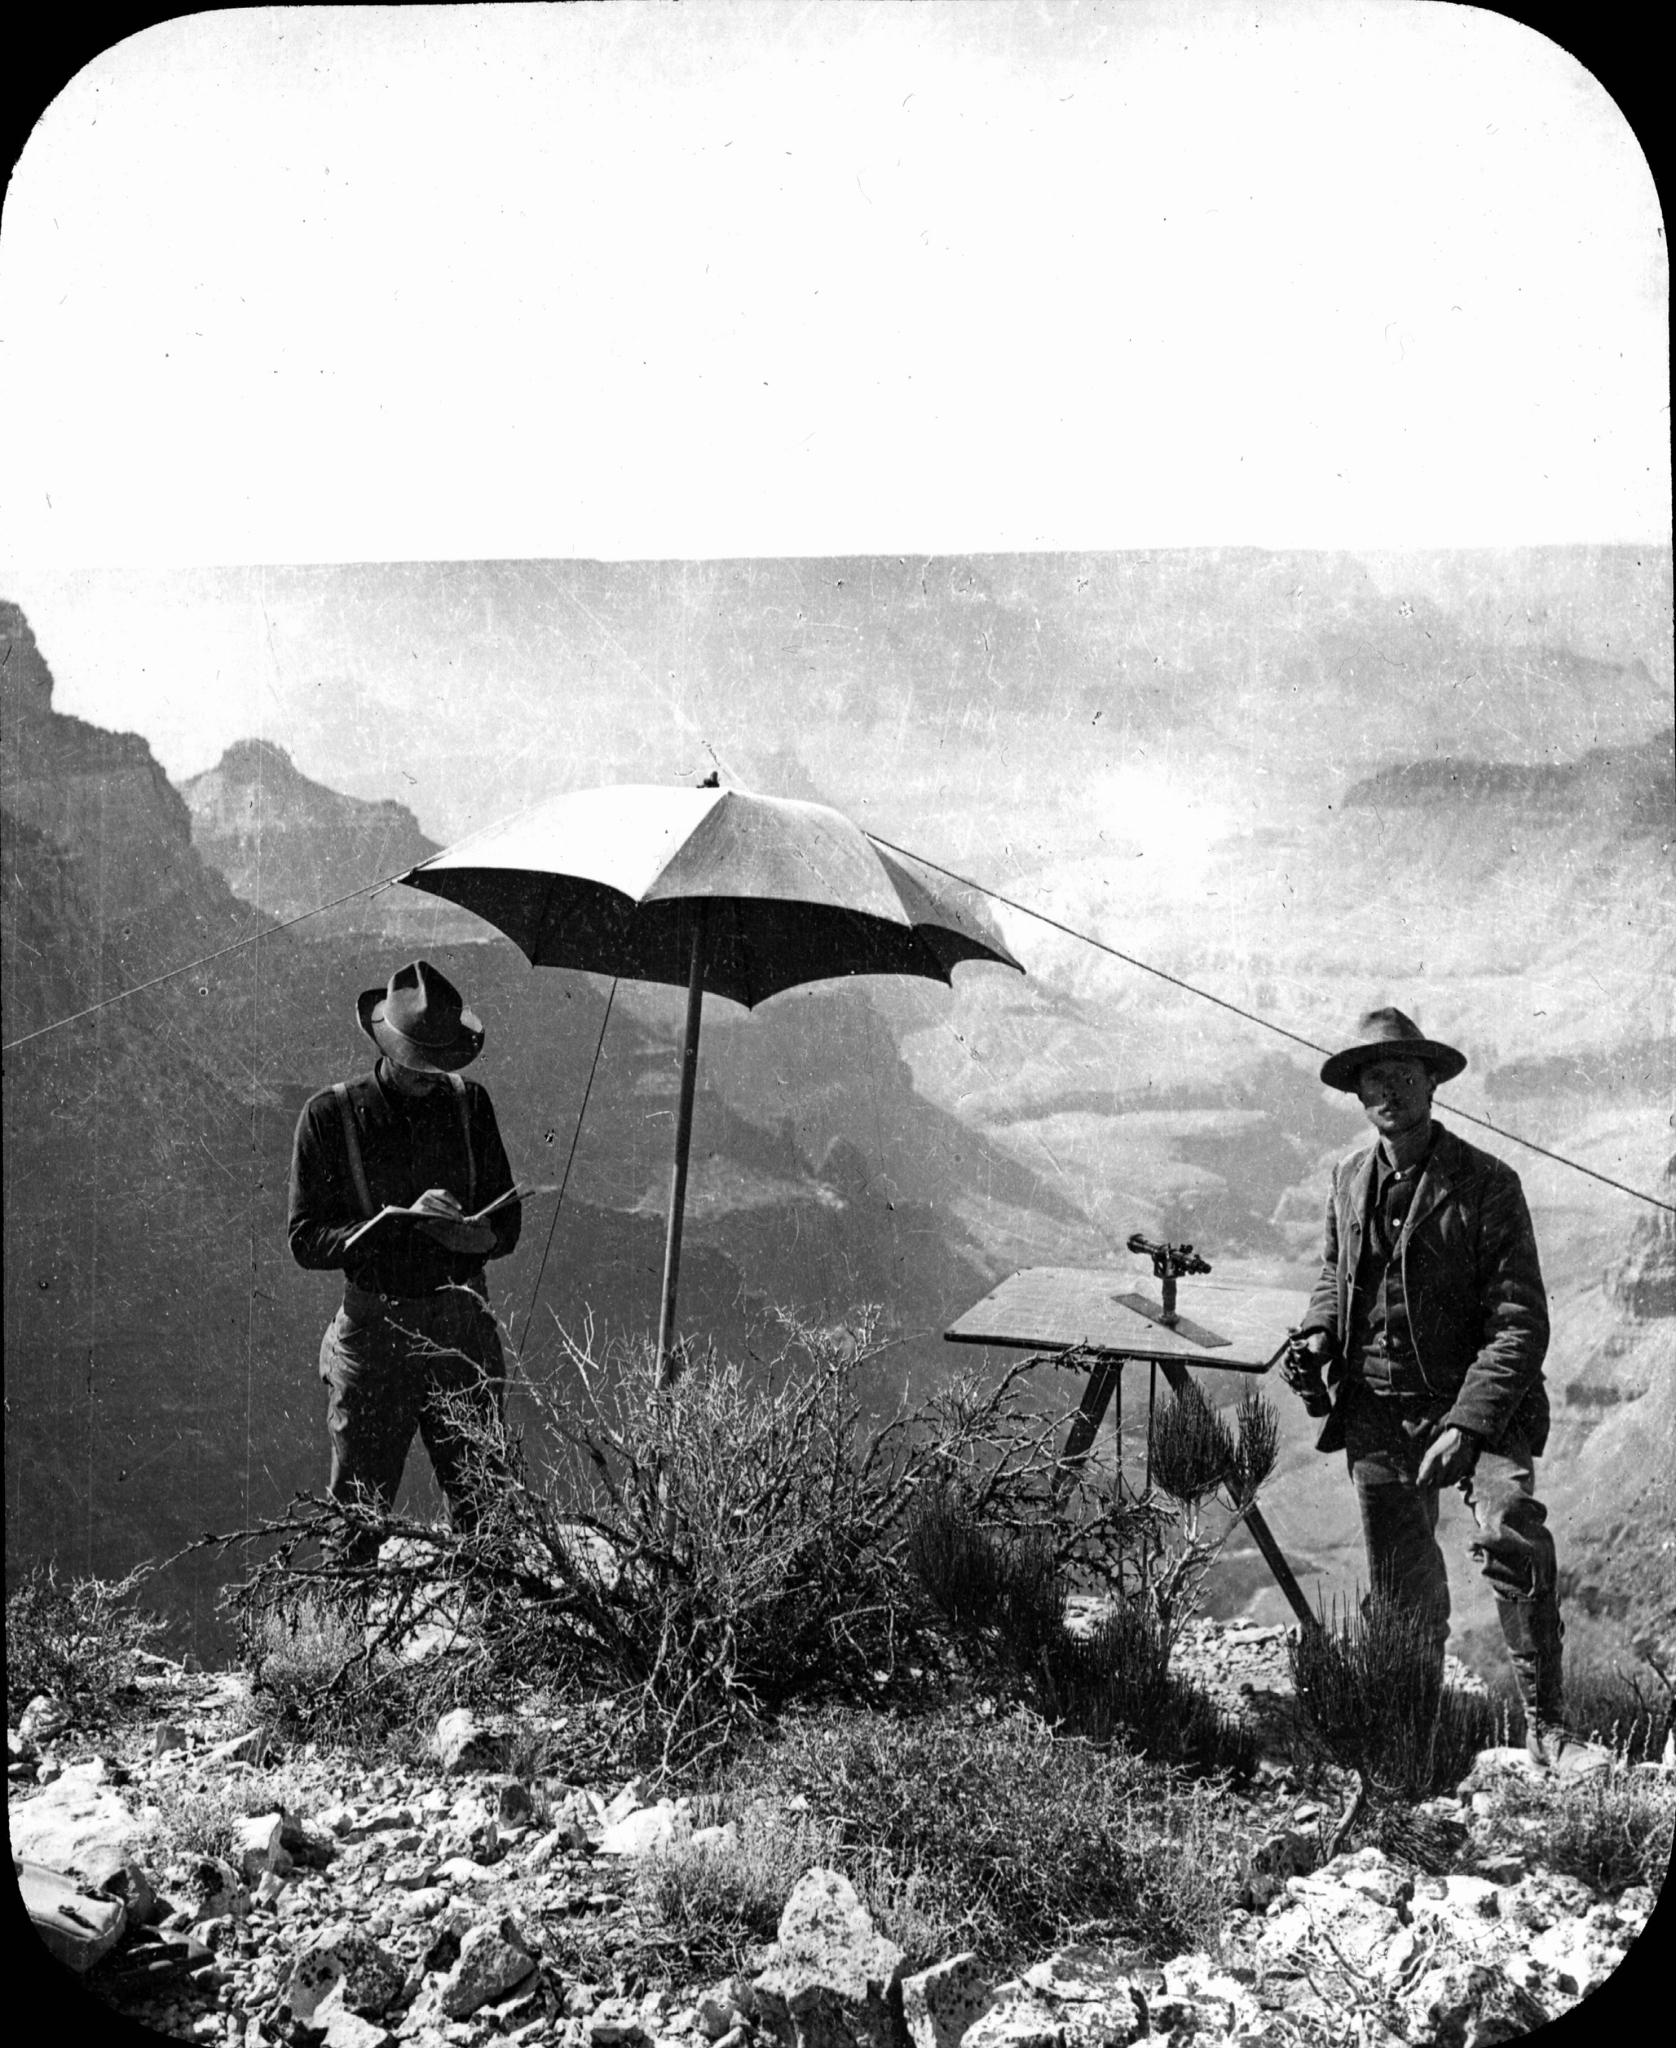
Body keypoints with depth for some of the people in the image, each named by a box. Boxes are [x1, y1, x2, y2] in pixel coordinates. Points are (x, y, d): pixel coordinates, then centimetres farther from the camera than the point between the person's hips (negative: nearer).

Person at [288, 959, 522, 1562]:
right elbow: (305, 1241, -6)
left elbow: (505, 1226, 8)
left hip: (464, 1329, 2)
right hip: (373, 1329, -2)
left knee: (482, 1509, 7)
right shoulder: (329, 1116, -4)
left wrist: (467, 1234, -16)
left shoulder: (469, 1104, 6)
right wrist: (400, 1220, -19)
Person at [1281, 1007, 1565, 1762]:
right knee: (1400, 1586, 11)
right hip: (1376, 1413, 5)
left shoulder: (1485, 1184, -11)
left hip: (1471, 1401, -4)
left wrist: (1468, 1424, -24)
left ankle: (1545, 1721, -13)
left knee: (1510, 1537, -27)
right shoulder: (1349, 1180, 5)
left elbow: (1519, 1322, -14)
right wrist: (1317, 1334, 3)